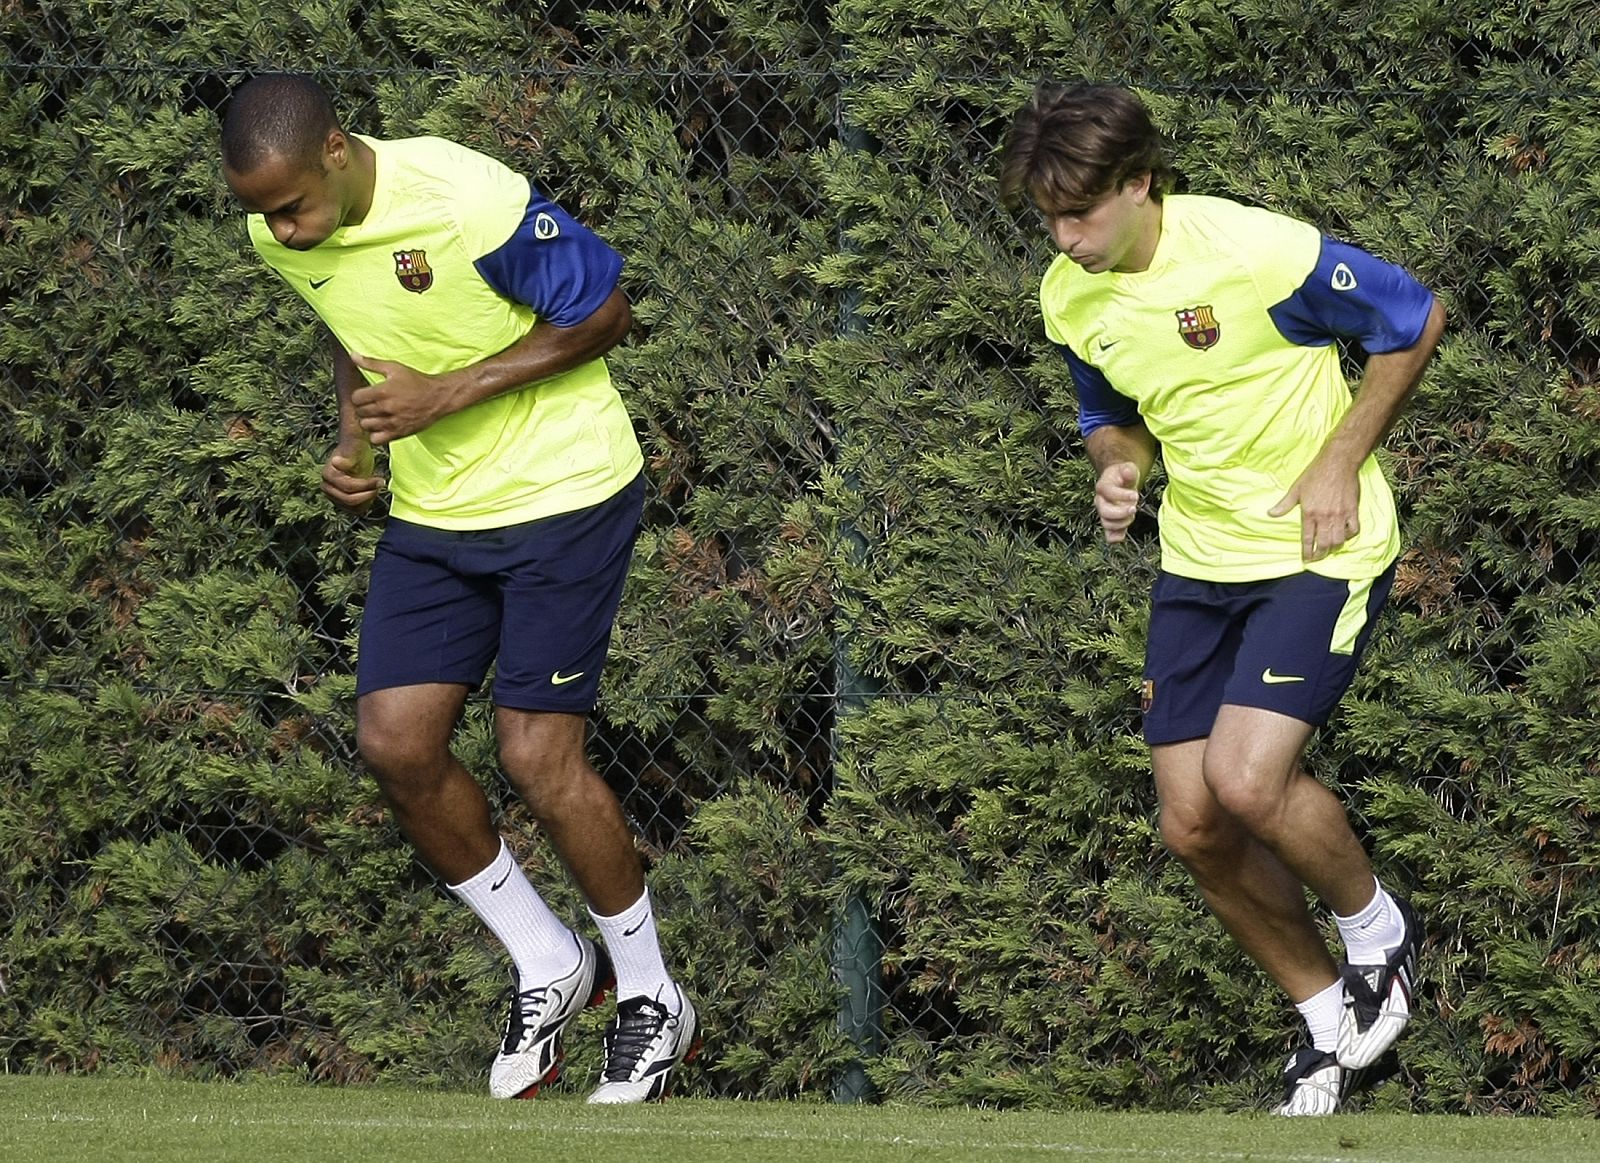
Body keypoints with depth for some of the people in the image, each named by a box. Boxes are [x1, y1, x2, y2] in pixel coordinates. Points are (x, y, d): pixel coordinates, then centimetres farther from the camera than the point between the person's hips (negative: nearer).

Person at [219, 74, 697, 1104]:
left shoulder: (471, 202, -26)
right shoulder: (280, 236, -4)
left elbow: (606, 314, -16)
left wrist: (447, 394, -22)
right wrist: (355, 443, -3)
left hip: (561, 494, -7)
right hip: (433, 515, 7)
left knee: (538, 753, -10)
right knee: (394, 740, -4)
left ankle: (652, 999, 10)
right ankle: (548, 968, 15)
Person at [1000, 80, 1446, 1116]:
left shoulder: (1259, 252, -23)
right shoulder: (1069, 296, -3)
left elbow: (1417, 321, -10)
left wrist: (1341, 461, -14)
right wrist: (1119, 466, -7)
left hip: (1322, 550, -7)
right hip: (1199, 563, 7)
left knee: (1245, 780, -24)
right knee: (1192, 826, 1)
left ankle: (1377, 927, 6)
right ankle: (1329, 1021, 22)